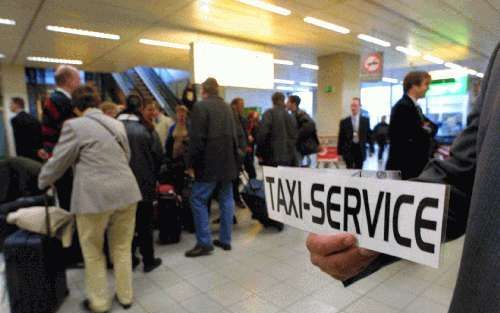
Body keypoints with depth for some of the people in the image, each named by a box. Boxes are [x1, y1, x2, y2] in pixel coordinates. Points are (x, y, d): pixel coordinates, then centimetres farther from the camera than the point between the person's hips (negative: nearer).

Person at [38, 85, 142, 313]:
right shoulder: (116, 124, 13)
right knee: (122, 248, 18)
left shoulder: (74, 125, -4)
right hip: (126, 192, 5)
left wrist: (43, 183, 21)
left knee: (93, 252, 16)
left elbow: (58, 162, 1)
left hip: (96, 197, -5)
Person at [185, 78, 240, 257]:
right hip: (228, 162, 7)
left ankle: (204, 243, 3)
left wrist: (193, 162, -6)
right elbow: (234, 136, 14)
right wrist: (234, 158, 16)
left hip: (210, 163, -7)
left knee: (198, 200, 2)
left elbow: (196, 138, -14)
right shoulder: (227, 107, 13)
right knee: (226, 200, 11)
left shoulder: (200, 106, -8)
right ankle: (225, 240, 19)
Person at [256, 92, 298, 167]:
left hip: (272, 155, -5)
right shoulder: (290, 117, 11)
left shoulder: (269, 113, -5)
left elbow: (262, 133, -13)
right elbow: (294, 137, 13)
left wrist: (259, 152, -4)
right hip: (288, 157, 5)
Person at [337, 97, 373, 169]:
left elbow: (369, 135, 7)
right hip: (348, 151, -1)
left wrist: (371, 149, 4)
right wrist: (340, 153, -1)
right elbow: (341, 139, 0)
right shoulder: (344, 122, -1)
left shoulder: (366, 120, 3)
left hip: (360, 151, 1)